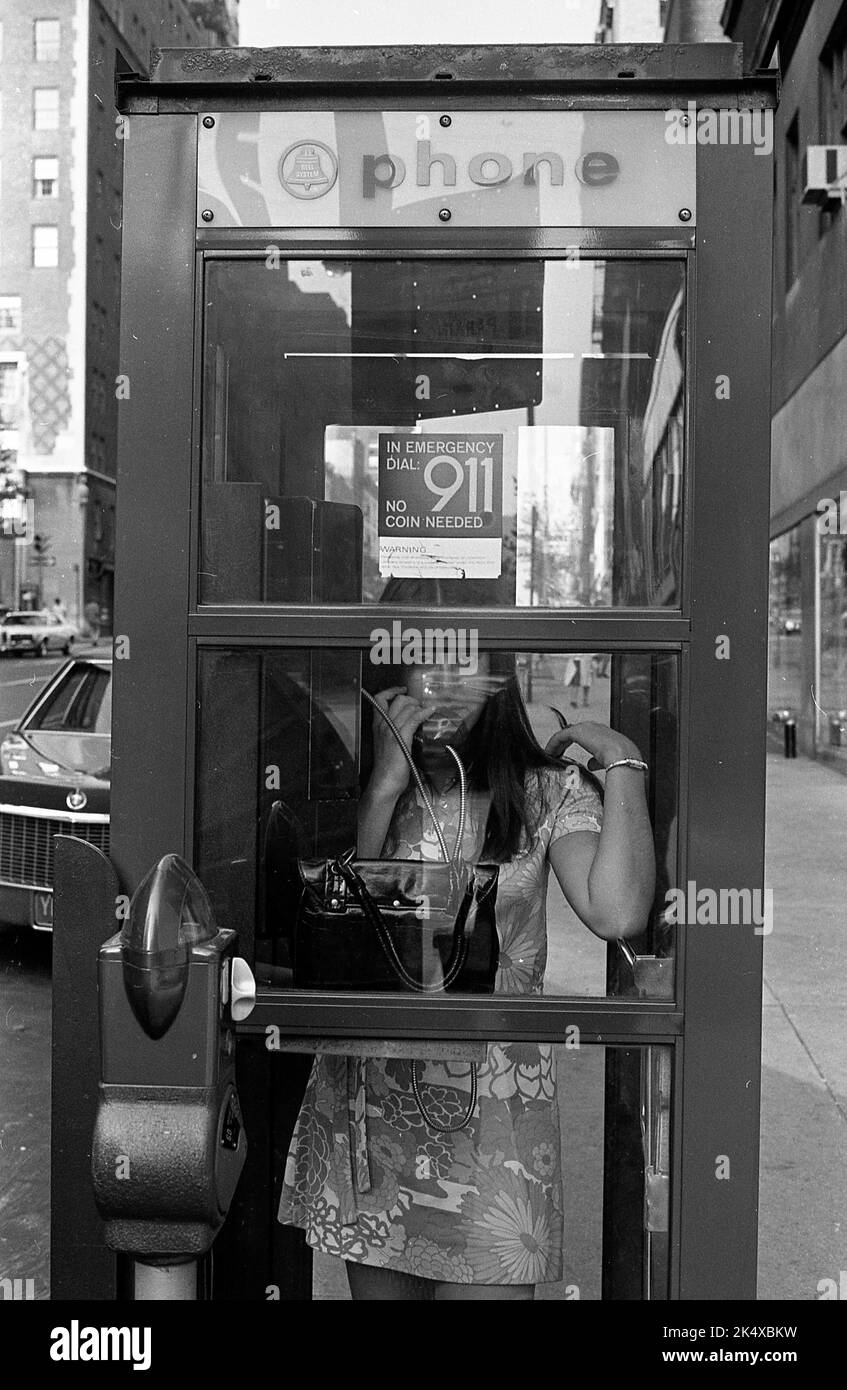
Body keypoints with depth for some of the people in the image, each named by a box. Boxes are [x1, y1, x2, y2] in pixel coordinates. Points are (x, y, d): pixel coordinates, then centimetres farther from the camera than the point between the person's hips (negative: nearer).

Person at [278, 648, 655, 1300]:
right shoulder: (359, 790, 3)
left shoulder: (547, 793, -2)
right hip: (364, 1094, 2)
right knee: (376, 1283, 15)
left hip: (490, 1106, -2)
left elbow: (617, 914, -19)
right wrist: (385, 786, -15)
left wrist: (624, 767, -13)